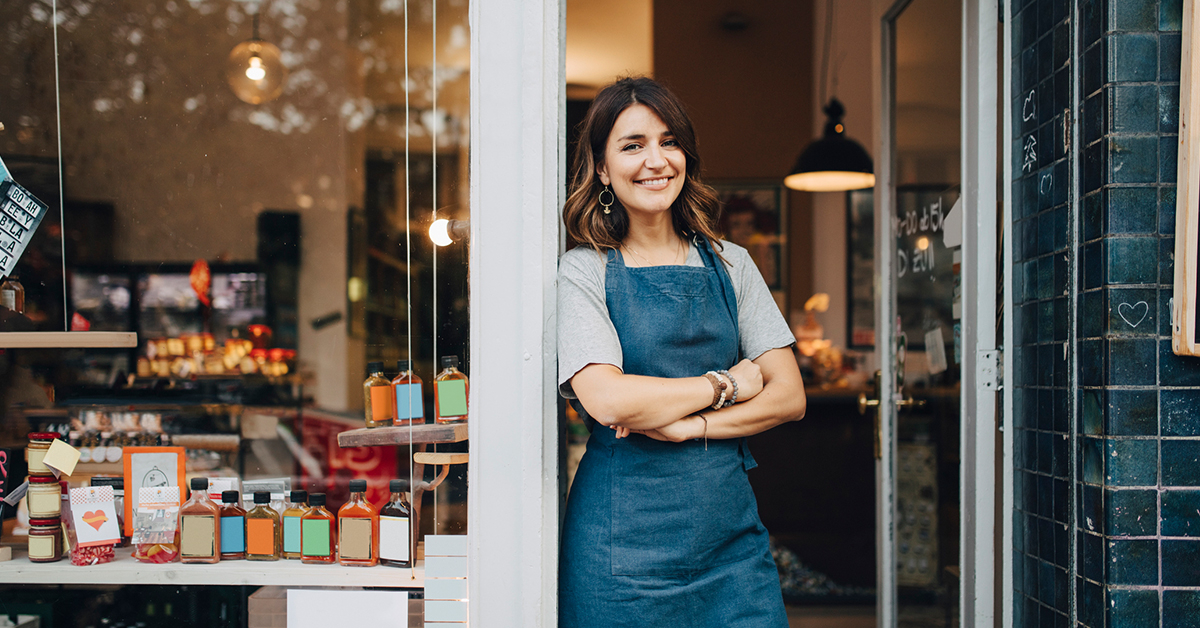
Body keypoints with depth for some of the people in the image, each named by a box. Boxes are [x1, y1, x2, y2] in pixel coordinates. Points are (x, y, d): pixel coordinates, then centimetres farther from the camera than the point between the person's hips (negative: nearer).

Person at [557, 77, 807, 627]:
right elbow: (606, 400, -17)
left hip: (730, 525, 4)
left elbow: (788, 396, 3)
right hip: (626, 536, -3)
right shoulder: (583, 272, -2)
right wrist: (727, 383, -8)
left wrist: (690, 424, -12)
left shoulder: (728, 264, 9)